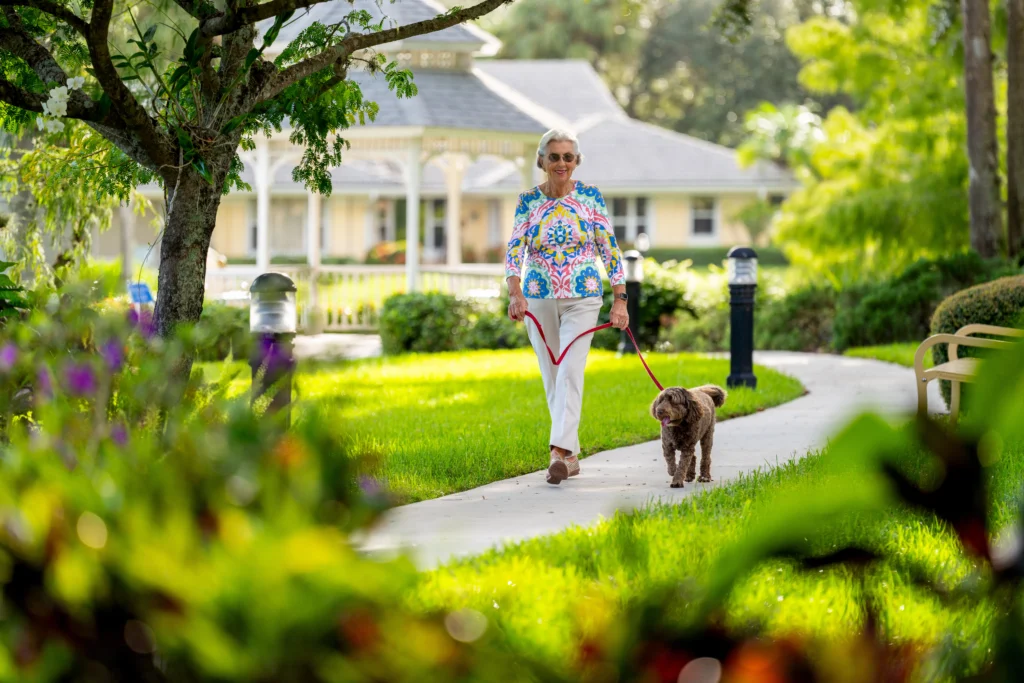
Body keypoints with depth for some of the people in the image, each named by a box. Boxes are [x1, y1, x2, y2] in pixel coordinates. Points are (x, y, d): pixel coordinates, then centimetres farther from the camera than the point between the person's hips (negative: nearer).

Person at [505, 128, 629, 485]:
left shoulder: (590, 197, 0)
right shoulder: (528, 201, 2)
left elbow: (610, 250, 1)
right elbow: (514, 251, -6)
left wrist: (620, 299, -4)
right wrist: (515, 293, -23)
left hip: (582, 299, -2)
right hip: (538, 301, 2)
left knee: (570, 372, -17)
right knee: (552, 377, 7)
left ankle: (560, 451, -26)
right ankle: (571, 455, 18)